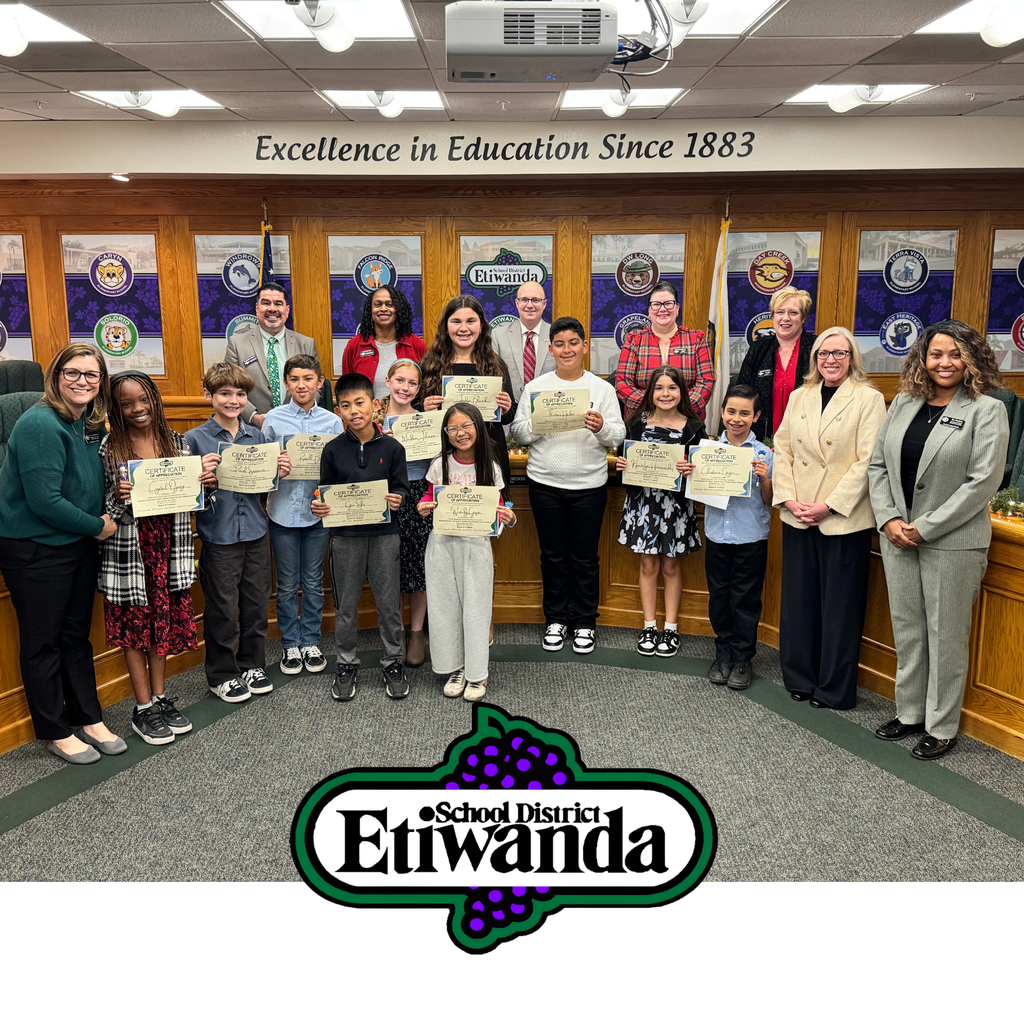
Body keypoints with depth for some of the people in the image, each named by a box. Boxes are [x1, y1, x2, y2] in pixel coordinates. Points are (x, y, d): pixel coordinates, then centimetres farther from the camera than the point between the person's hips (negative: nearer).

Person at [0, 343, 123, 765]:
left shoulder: (93, 425, 5)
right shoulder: (40, 425, -20)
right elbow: (44, 500, -24)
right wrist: (98, 526, -13)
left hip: (80, 544, 8)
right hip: (34, 551, -7)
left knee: (77, 635, 16)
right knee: (43, 642, 6)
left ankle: (89, 719, 27)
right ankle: (56, 732, 19)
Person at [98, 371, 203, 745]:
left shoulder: (176, 441, 4)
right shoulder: (108, 448, -7)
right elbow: (100, 507, -5)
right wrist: (117, 498, -26)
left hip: (168, 543, 3)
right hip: (128, 547, -3)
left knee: (163, 620, 12)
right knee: (134, 624, 6)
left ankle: (161, 698, 26)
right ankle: (143, 709, 17)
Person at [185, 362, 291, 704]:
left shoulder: (256, 436, 9)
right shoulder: (195, 439, -5)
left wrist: (278, 473, -3)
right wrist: (201, 479, -26)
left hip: (255, 533, 4)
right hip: (219, 537, -4)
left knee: (256, 604, 13)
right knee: (223, 609, 4)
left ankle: (252, 665, 29)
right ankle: (222, 674, 20)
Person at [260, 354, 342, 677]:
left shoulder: (332, 422, 2)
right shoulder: (273, 419, 1)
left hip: (317, 510, 1)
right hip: (283, 510, 0)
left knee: (313, 582, 11)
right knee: (287, 584, 9)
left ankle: (311, 642, 25)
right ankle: (290, 644, 23)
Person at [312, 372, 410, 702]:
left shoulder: (391, 447, -1)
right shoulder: (333, 450, 1)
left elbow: (402, 488, 3)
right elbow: (325, 491, 8)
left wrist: (397, 499, -18)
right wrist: (318, 506, -13)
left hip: (385, 534, -1)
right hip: (345, 536, 1)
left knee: (389, 603, 6)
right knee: (346, 604, 9)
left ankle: (392, 662, 23)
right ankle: (346, 664, 25)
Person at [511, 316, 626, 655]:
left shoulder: (602, 388, 3)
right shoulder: (536, 387, 5)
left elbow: (618, 437, -1)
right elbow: (517, 432, 2)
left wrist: (602, 428, -22)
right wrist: (535, 425, -18)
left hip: (589, 486, -1)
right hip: (544, 483, 1)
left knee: (585, 557, 6)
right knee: (553, 555, 10)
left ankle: (585, 622, 22)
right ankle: (556, 618, 26)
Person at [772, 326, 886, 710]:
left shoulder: (869, 399, -3)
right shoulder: (798, 397, 12)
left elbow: (868, 461, -10)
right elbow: (782, 450, 9)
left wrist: (829, 505, -15)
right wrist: (788, 499, -5)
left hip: (844, 519, -4)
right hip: (797, 518, 4)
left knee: (840, 605, 4)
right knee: (798, 600, 10)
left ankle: (833, 688, 16)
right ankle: (799, 678, 24)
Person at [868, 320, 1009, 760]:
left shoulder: (987, 411, -7)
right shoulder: (903, 403, 8)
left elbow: (982, 482, -14)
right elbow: (878, 465, 8)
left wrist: (925, 527, -15)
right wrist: (889, 520, -5)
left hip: (953, 542, -5)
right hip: (898, 537, 5)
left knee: (946, 636, 4)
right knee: (907, 629, 14)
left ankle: (941, 727, 18)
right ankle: (910, 712, 29)